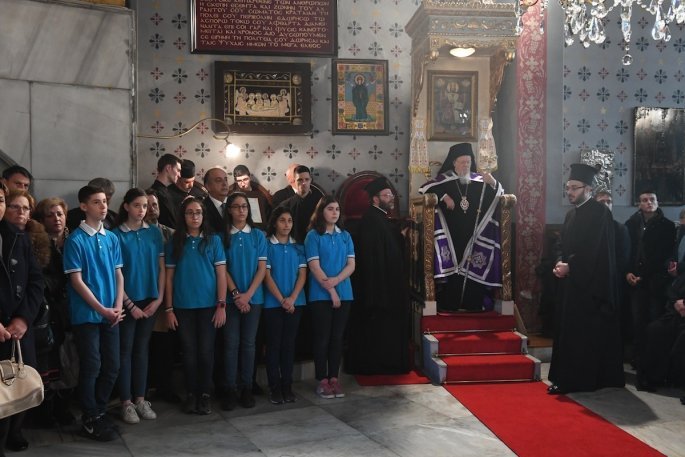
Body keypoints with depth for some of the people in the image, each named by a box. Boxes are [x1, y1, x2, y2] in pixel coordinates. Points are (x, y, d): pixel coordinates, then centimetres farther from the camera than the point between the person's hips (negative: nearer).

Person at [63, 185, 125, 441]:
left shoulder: (111, 238, 8)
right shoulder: (75, 240, -8)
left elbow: (118, 274, 10)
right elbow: (76, 280, -11)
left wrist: (117, 306, -3)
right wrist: (102, 309, -13)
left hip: (111, 314, 5)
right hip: (86, 314, -5)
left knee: (112, 366, 9)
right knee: (91, 367, 0)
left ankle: (100, 412, 26)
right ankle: (91, 419, 13)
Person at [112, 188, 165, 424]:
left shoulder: (154, 233, 4)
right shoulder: (116, 235, -6)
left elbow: (161, 268, 6)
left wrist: (159, 298, -2)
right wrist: (130, 304, -9)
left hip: (150, 301, 3)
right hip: (127, 302, -3)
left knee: (142, 349, 10)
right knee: (125, 351, 3)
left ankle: (140, 399, 17)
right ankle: (126, 402, 10)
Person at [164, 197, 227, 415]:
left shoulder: (213, 240, 3)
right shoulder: (175, 242, 5)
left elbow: (221, 274, 1)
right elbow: (169, 277, 4)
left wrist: (221, 305, -6)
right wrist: (168, 309, 0)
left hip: (208, 305, -1)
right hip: (183, 306, 1)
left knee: (205, 351, 2)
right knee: (189, 351, 5)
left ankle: (205, 394, 14)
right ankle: (191, 393, 17)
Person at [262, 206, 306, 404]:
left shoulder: (298, 247, 8)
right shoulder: (267, 245, -2)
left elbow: (302, 274, 3)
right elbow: (266, 275, -6)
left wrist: (292, 298, -10)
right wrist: (282, 300, -12)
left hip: (295, 302, 3)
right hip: (273, 303, -3)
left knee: (289, 343, 7)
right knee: (274, 343, 2)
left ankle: (287, 385, 14)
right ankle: (274, 386, 8)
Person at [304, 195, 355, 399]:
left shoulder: (345, 236, 10)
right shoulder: (313, 236, -3)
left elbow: (351, 265, 4)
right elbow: (314, 267, -9)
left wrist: (336, 280, -14)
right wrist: (331, 291, -12)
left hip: (344, 293, 4)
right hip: (321, 295, -4)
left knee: (337, 337, 7)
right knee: (322, 337, 0)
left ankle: (334, 378, 14)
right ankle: (322, 380, 8)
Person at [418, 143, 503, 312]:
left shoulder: (479, 180, 9)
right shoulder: (444, 179, 2)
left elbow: (499, 195, 6)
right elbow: (424, 189, -7)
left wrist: (493, 184, -15)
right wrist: (443, 196, -16)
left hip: (473, 235, 2)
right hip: (450, 235, -2)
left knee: (473, 268, -1)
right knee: (451, 267, -7)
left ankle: (473, 303, 5)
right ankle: (448, 304, -5)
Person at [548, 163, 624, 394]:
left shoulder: (599, 212, -10)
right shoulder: (571, 214, 16)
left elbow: (593, 249, -18)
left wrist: (569, 267, -15)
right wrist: (561, 262, -2)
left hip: (591, 283, -8)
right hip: (572, 281, 8)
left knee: (585, 332, -6)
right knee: (568, 331, 7)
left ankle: (581, 380, -1)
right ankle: (566, 379, 12)